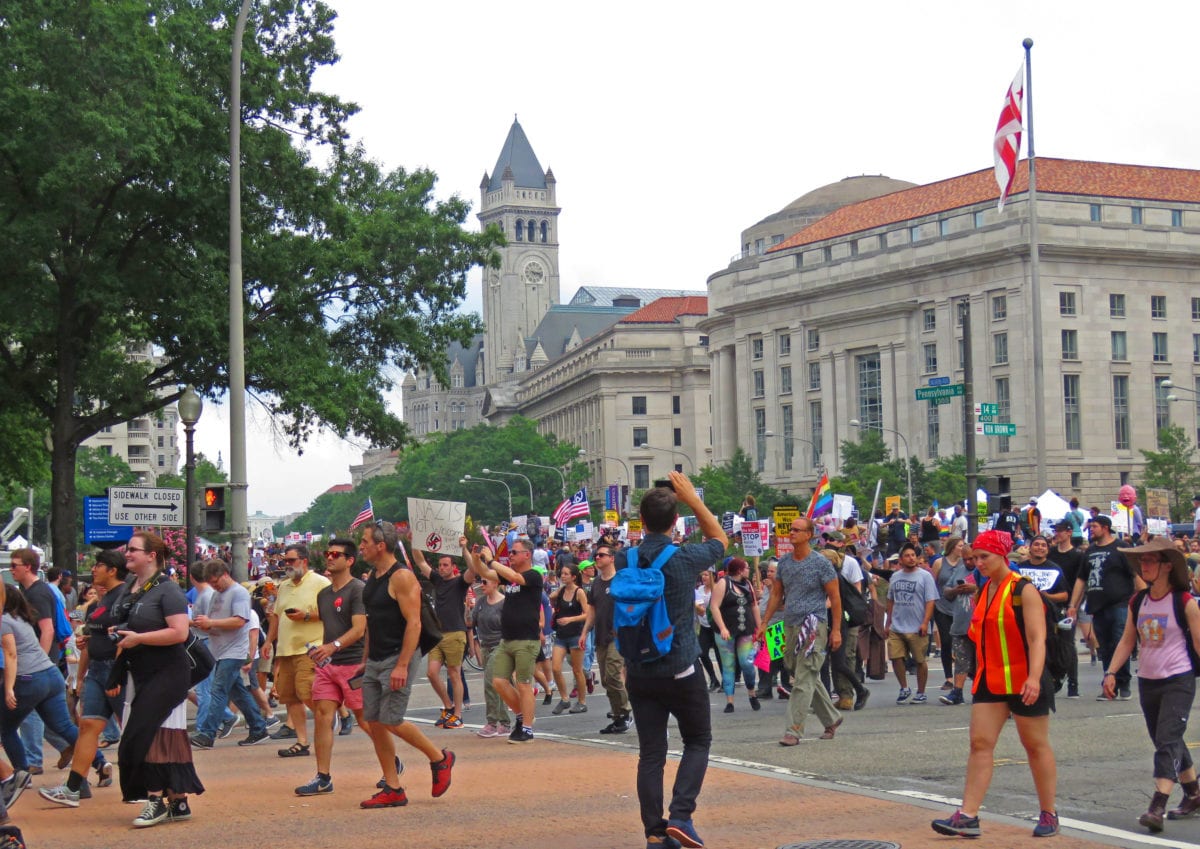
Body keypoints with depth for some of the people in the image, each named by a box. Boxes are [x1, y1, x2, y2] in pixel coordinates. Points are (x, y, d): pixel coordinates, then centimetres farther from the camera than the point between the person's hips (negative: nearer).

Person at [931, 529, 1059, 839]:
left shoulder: (1024, 591, -12)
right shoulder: (983, 592, 10)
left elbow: (1037, 638, -20)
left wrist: (1034, 677, -31)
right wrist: (979, 676, 21)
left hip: (1024, 682, -7)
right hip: (990, 681, 7)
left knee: (1036, 745, 5)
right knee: (980, 743, -3)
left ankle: (1049, 814, 18)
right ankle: (967, 816, -8)